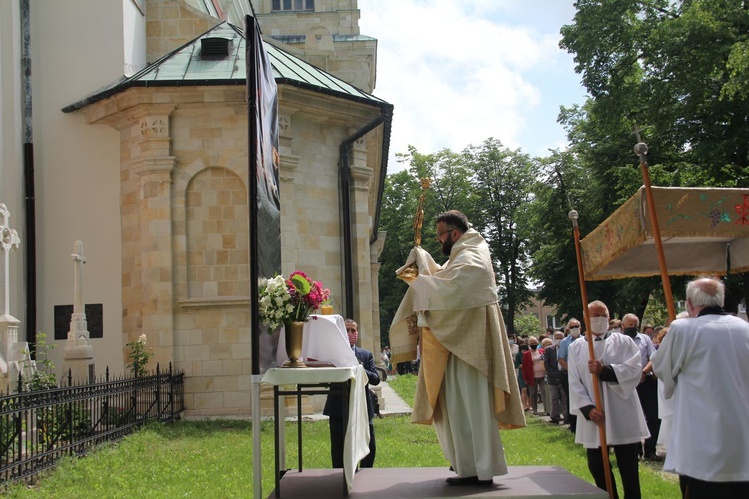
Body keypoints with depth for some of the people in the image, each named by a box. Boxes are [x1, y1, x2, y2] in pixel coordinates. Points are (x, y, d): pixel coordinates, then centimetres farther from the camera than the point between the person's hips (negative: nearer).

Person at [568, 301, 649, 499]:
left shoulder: (623, 342, 4)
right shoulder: (576, 347, 7)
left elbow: (635, 370, -11)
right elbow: (574, 383, 0)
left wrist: (605, 370, -20)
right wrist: (588, 408, -13)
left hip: (622, 416, -2)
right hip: (593, 416, 2)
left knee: (628, 468, 4)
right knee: (597, 467, 8)